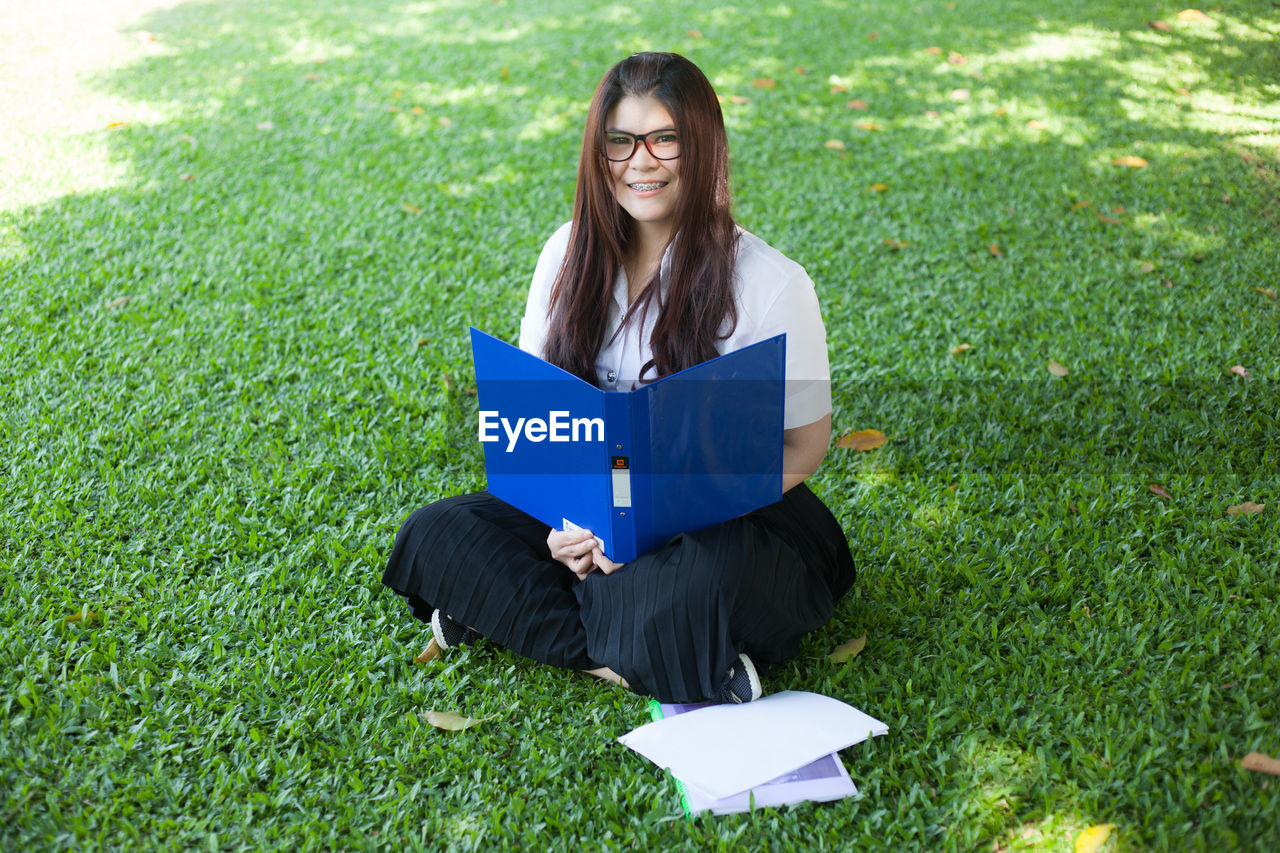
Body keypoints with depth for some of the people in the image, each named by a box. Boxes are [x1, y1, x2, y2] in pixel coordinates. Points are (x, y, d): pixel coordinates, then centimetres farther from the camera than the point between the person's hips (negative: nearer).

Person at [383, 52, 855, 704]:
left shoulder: (771, 284, -13)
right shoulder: (571, 252, 2)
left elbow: (802, 449, -9)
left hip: (734, 520, -5)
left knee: (691, 594, -39)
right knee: (433, 535, -16)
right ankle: (640, 666, -20)